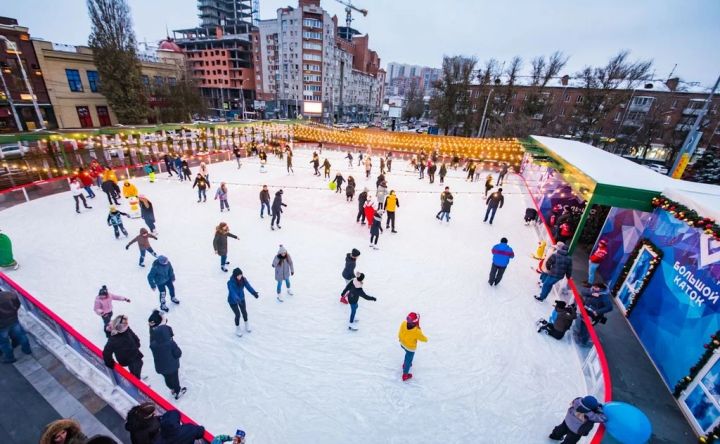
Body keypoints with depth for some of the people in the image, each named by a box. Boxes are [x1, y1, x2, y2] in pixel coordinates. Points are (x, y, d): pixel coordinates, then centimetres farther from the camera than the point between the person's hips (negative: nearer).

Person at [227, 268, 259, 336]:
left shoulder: (243, 279, -17)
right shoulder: (230, 283, -31)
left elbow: (248, 286, -27)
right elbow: (232, 292, -42)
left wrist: (254, 293, -43)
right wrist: (237, 299, -58)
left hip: (241, 298, 4)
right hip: (233, 301, -4)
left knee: (244, 312, 17)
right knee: (238, 314, 3)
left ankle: (246, 324, 47)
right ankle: (237, 328, 33)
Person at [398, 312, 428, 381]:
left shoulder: (403, 324, -26)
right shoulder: (417, 331, -38)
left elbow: (400, 333, -6)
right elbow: (423, 339, -18)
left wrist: (400, 339, 14)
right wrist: (426, 339, 6)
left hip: (402, 344, 5)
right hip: (410, 348, -5)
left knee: (407, 355, 35)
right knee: (409, 360, 20)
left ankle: (405, 364, 61)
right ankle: (405, 375, 39)